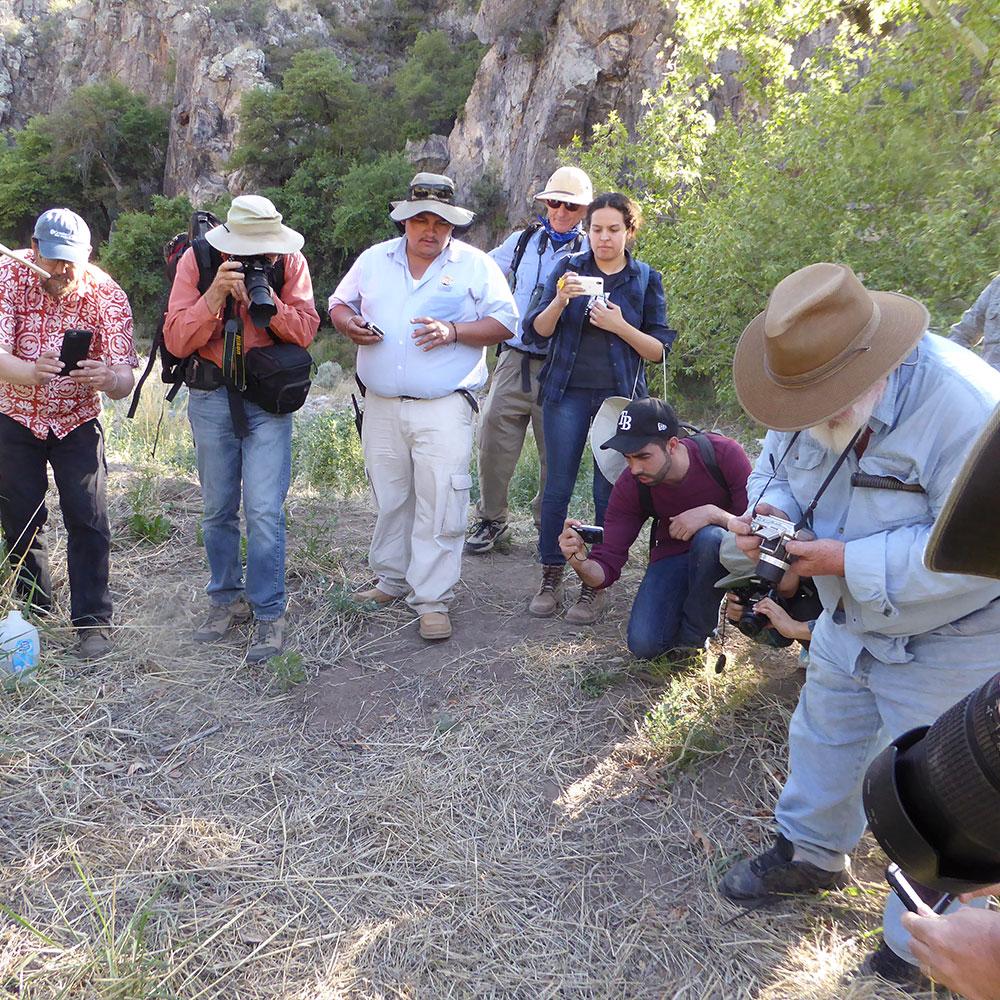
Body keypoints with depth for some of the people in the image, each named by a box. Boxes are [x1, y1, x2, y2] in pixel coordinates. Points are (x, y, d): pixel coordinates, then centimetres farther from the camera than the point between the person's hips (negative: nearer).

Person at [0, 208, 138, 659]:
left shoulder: (108, 296, -16)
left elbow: (124, 381, -21)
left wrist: (108, 378, -45)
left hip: (76, 421, -1)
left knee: (87, 520, -8)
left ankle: (93, 622, 3)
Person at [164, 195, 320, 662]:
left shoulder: (290, 261, -4)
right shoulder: (196, 261, -5)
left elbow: (305, 331, -10)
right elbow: (177, 340, -11)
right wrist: (214, 297, -24)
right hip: (211, 394, 2)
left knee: (264, 511, -8)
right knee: (218, 509, 11)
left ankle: (269, 613, 3)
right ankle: (225, 599, 27)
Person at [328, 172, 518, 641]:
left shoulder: (475, 265, 2)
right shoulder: (374, 260, 12)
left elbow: (504, 322, -1)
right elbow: (339, 303, 20)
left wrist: (453, 331, -16)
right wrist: (349, 323, -5)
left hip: (444, 408, -4)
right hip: (381, 406, 4)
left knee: (439, 505, -7)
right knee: (389, 498, 14)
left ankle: (432, 601, 2)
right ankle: (390, 580, 30)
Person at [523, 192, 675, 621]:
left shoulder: (647, 279, 5)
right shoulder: (568, 268, 6)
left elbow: (659, 349, 2)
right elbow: (536, 331, 1)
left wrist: (620, 326, -14)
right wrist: (559, 300, -17)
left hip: (620, 396, 0)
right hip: (568, 394, 1)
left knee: (609, 493, 1)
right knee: (557, 487, 0)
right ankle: (551, 579, 11)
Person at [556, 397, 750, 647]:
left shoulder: (724, 453, -24)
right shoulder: (629, 486, -17)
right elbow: (606, 565, -18)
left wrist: (712, 513, -40)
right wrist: (581, 564, -41)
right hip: (673, 556, 2)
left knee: (708, 538, -38)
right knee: (644, 644, -20)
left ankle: (692, 634, -11)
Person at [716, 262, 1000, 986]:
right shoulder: (813, 383, -11)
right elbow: (780, 462, 4)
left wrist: (850, 561, -34)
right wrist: (771, 510, -18)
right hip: (850, 621, 7)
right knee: (824, 738, 23)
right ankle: (812, 854, 49)